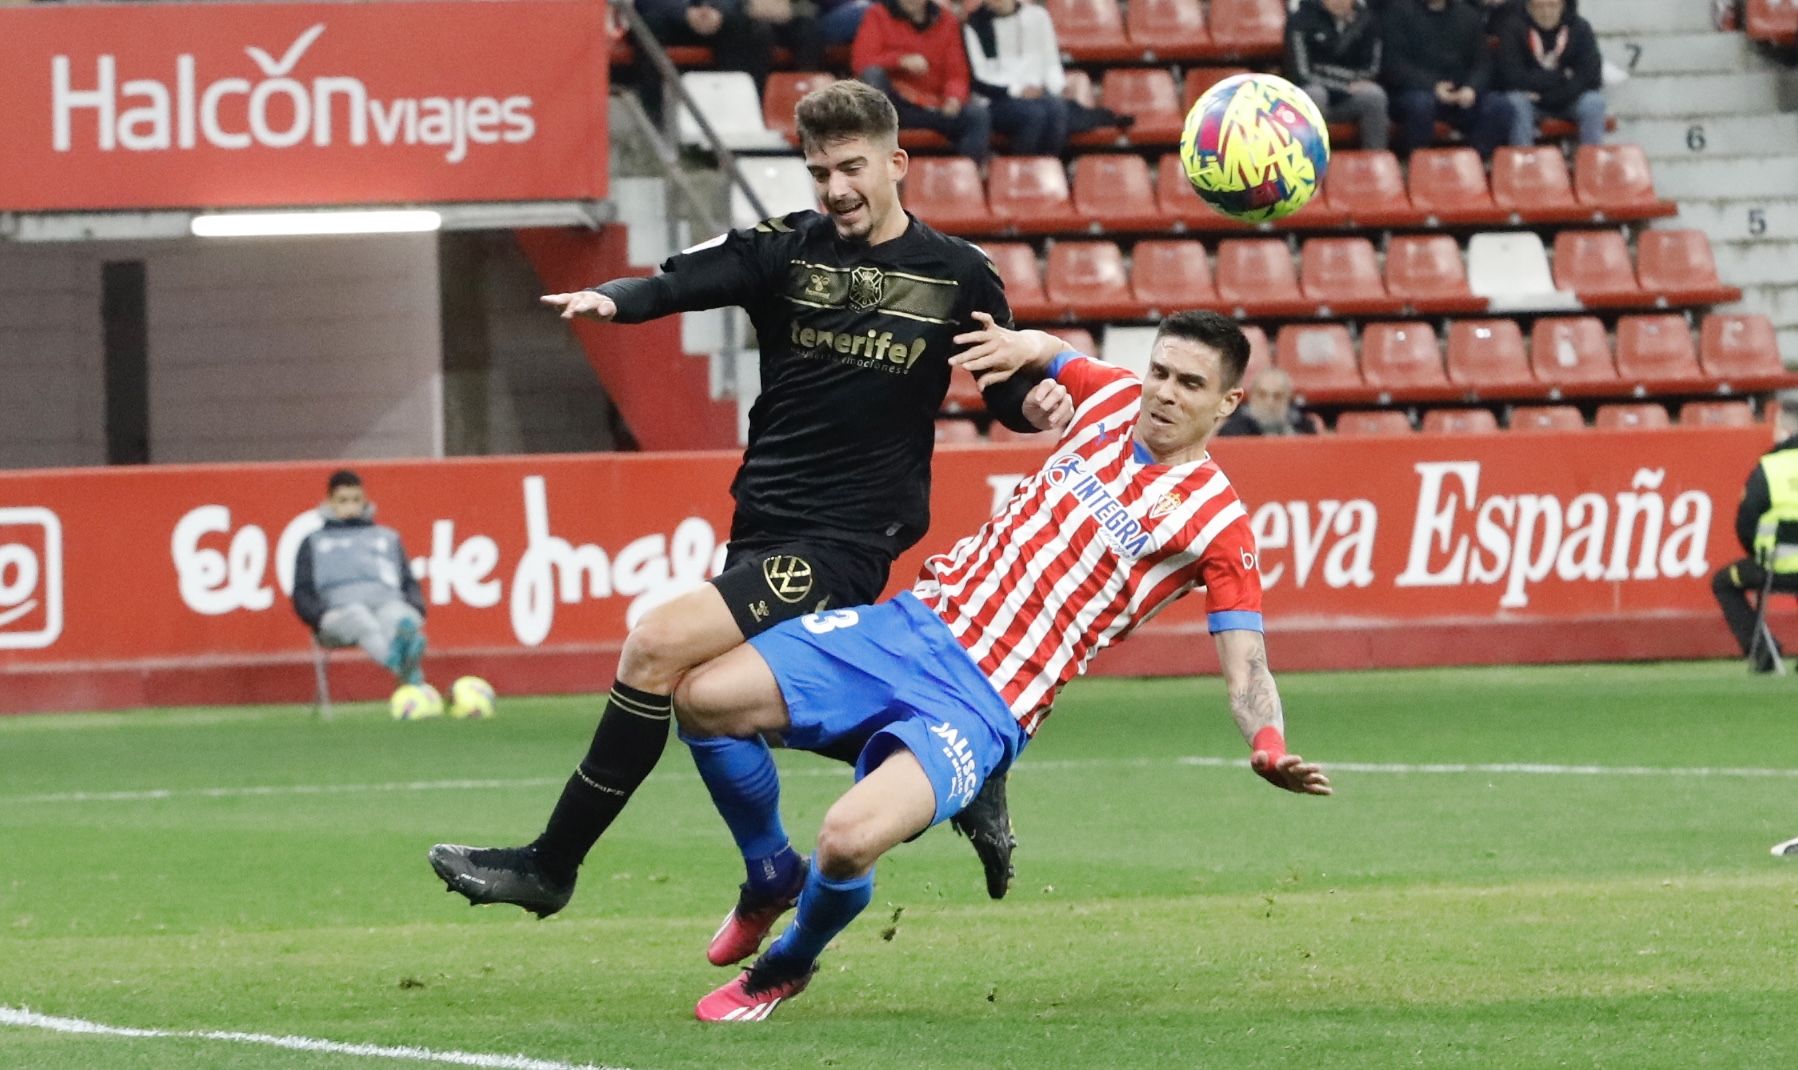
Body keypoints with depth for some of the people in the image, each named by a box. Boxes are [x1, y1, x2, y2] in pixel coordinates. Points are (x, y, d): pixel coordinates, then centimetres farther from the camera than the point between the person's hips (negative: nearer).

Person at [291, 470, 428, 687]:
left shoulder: (388, 537, 34)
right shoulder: (314, 543, 29)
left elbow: (409, 583, 28)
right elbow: (302, 595, 19)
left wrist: (416, 609, 4)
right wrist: (322, 615, -4)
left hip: (390, 602, 2)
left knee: (396, 616, -37)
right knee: (359, 617, -39)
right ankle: (400, 663, -70)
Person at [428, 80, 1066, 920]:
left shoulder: (959, 276, -1)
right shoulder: (788, 249, 2)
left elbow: (1009, 393, 9)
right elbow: (682, 281, -14)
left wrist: (1041, 403, -14)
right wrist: (611, 298, -35)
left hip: (841, 544, -5)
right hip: (761, 530, 5)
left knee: (657, 647, -19)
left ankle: (552, 864, -12)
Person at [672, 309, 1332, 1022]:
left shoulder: (1217, 524, -6)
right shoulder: (1110, 397, 9)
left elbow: (1246, 672, -10)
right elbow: (1042, 353, 32)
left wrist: (1270, 749, -32)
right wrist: (1024, 344, 7)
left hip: (985, 708, -6)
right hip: (913, 625, 6)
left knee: (848, 840, -29)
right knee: (704, 699, -10)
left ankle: (783, 969, 7)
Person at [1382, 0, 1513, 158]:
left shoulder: (1470, 16, 16)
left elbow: (1482, 63, 10)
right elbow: (1394, 63, -5)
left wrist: (1471, 88, -14)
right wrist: (1432, 86, -20)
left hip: (1462, 96, 4)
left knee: (1499, 106, -22)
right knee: (1420, 102, -38)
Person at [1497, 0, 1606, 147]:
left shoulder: (1580, 28, -7)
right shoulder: (1514, 28, -10)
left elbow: (1591, 77, -14)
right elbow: (1513, 77, -17)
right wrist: (1561, 77, -17)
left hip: (1569, 102, 1)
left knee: (1593, 102, -28)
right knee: (1516, 102, -32)